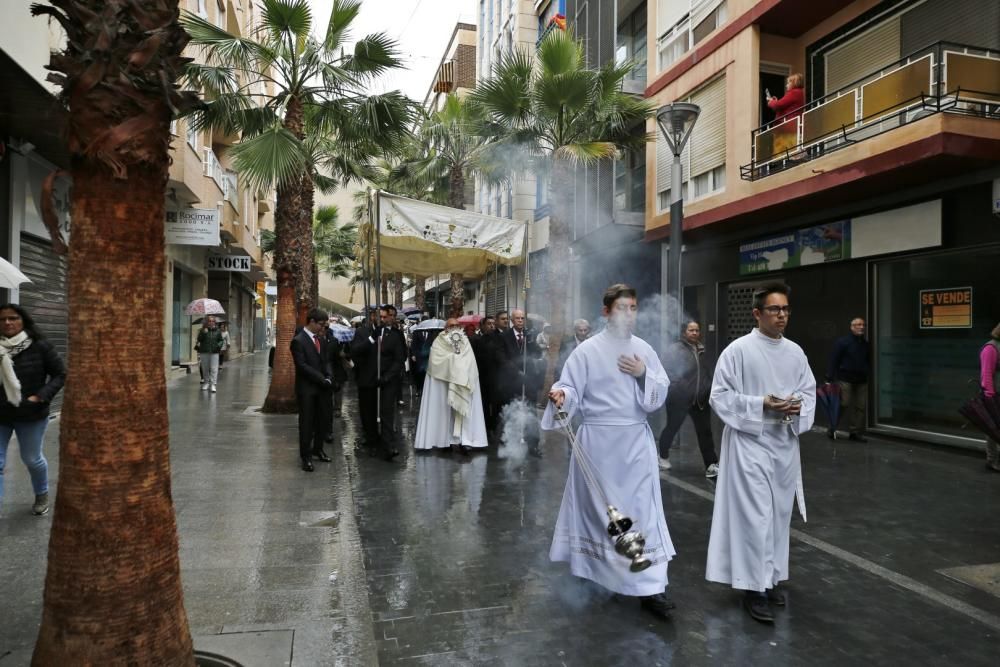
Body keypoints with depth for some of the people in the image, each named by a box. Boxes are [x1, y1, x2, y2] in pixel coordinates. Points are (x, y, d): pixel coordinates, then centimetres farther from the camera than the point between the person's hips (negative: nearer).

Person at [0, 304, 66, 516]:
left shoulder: (40, 346, -10)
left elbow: (60, 374, -5)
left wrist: (40, 397, -16)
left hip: (30, 415, -2)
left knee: (32, 458, 15)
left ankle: (42, 496, 41)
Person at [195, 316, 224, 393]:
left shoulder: (217, 331, 7)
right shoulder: (203, 330, 4)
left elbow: (220, 340, 12)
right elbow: (199, 339, -4)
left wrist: (219, 345, -8)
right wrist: (204, 333, -18)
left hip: (214, 352, -1)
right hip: (204, 352, 1)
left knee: (214, 369, -7)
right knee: (205, 368, 10)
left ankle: (213, 385, -7)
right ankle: (206, 382, 25)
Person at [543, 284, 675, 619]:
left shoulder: (644, 350, 6)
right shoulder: (588, 349, -6)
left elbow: (660, 395, 6)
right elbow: (571, 388, -10)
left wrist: (644, 374, -12)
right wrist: (561, 396, -32)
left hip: (636, 440, 3)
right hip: (598, 440, -3)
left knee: (642, 510, 1)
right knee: (597, 507, 9)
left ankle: (650, 586, 7)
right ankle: (591, 566, 31)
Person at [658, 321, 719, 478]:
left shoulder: (701, 350, 11)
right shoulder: (675, 348, -8)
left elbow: (707, 372, 20)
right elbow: (668, 370, -11)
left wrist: (709, 388, 11)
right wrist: (676, 386, -16)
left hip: (701, 399, 5)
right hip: (680, 398, -5)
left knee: (705, 431, 1)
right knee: (672, 428, 9)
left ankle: (712, 465, 3)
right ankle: (663, 456, 31)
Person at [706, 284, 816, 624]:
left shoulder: (795, 352, 8)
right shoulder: (738, 350, -10)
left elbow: (809, 391, 13)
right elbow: (720, 397, -11)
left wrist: (799, 406, -9)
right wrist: (762, 404, -20)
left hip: (785, 444, 6)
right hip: (750, 444, -6)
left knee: (779, 514, 14)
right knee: (755, 516, -7)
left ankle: (769, 578, 29)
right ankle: (754, 587, 3)